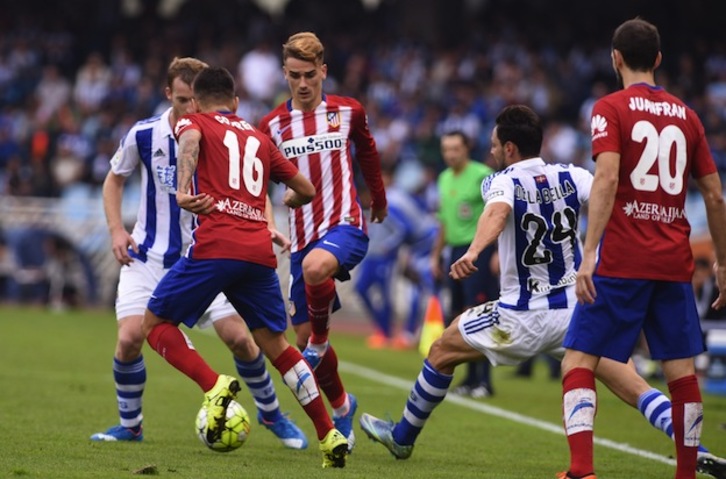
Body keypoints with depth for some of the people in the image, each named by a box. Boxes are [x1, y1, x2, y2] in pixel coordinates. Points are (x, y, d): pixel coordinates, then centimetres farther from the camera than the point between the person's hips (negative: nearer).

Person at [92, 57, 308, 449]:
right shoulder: (143, 135, -9)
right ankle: (129, 424, 7)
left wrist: (267, 226, -17)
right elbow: (115, 179, 8)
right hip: (148, 254, 0)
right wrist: (116, 229, -5)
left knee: (239, 337, -8)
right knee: (129, 337, -16)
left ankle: (270, 413, 17)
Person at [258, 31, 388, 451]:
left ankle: (321, 339, -12)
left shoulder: (348, 112, 2)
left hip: (345, 225, -3)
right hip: (302, 235, 3)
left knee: (315, 267, -38)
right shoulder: (273, 125, 3)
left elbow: (367, 152, 21)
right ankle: (341, 406, 29)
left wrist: (379, 199, 32)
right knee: (304, 337, 4)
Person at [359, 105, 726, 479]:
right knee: (634, 389, 0)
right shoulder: (571, 177, 4)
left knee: (442, 351, 18)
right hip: (576, 306, 3)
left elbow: (497, 212, -31)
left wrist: (473, 252, -48)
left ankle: (402, 436, 31)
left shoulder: (502, 182, -8)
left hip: (524, 316, -3)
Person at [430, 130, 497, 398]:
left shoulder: (482, 176, -9)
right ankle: (471, 378, 15)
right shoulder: (445, 179, 15)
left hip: (479, 249, -8)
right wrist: (436, 255, 22)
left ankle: (484, 380, -8)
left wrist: (499, 252, -17)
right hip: (456, 251, 8)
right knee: (458, 318, 7)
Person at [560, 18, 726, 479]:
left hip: (621, 260, -4)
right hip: (675, 262, 4)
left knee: (579, 361, -2)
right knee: (681, 369, 9)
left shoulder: (611, 108, -1)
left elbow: (607, 178, -16)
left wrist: (589, 253, -19)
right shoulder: (685, 115, 12)